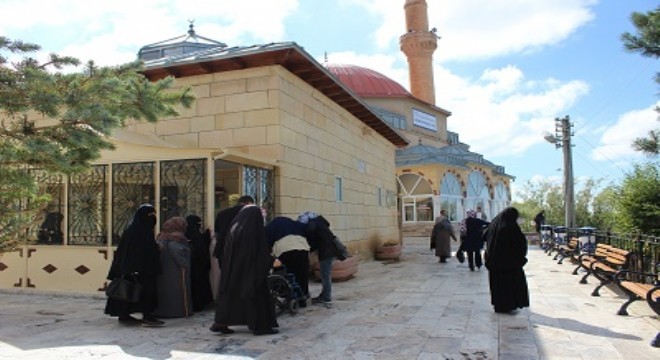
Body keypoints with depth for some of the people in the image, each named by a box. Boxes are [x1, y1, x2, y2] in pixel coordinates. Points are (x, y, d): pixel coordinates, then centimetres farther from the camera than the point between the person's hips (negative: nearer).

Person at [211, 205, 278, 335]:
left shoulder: (233, 229, 3)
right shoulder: (257, 231, -12)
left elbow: (226, 253, 7)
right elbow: (264, 252, -9)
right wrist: (271, 262, 6)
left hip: (233, 269, 5)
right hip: (252, 269, -5)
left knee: (230, 293, 13)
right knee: (257, 295, 2)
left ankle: (221, 323, 14)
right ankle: (261, 326, 2)